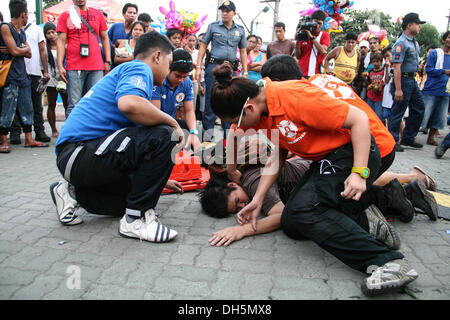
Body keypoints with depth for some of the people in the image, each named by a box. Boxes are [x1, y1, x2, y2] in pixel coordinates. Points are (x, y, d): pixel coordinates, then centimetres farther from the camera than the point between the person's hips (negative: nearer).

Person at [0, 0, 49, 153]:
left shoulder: (22, 31, 19)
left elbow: (29, 54, 12)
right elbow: (15, 51, -13)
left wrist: (17, 49, -5)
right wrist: (25, 48, 5)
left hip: (22, 74, 8)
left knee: (27, 108, 8)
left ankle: (29, 139, 13)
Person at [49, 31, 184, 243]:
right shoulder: (139, 69, -5)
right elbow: (129, 104, -32)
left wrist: (160, 178, 36)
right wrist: (172, 122, -14)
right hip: (81, 152, -10)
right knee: (161, 137, -22)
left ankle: (74, 192, 16)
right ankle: (136, 220, -15)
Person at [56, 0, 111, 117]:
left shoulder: (97, 14, 15)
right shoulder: (65, 15, 10)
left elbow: (104, 38, 17)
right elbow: (61, 41, 6)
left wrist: (108, 61, 8)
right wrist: (60, 66, -3)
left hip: (96, 67, 2)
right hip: (74, 67, -1)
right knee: (74, 105, -4)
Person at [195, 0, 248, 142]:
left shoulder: (240, 30, 14)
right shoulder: (213, 26, 7)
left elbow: (243, 52, 16)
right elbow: (203, 47, 6)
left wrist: (245, 71, 8)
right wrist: (198, 67, -3)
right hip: (214, 66, -2)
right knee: (210, 99, -5)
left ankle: (228, 133, 15)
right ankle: (208, 131, 0)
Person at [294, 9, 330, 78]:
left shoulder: (325, 35, 9)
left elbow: (323, 51, -10)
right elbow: (298, 57, 6)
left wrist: (311, 37, -13)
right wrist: (298, 41, -6)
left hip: (316, 74, -1)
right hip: (302, 73, 1)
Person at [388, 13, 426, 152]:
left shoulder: (414, 42, 15)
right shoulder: (401, 43, -15)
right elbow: (396, 67, -21)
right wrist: (398, 89, -26)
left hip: (412, 80, 10)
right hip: (403, 80, -10)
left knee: (419, 108, 13)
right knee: (397, 112, -3)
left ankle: (408, 138, 23)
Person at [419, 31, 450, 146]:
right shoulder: (435, 53, -1)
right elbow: (429, 69, -9)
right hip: (431, 90, -5)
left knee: (439, 117, 7)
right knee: (424, 114, -5)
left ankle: (431, 138, 18)